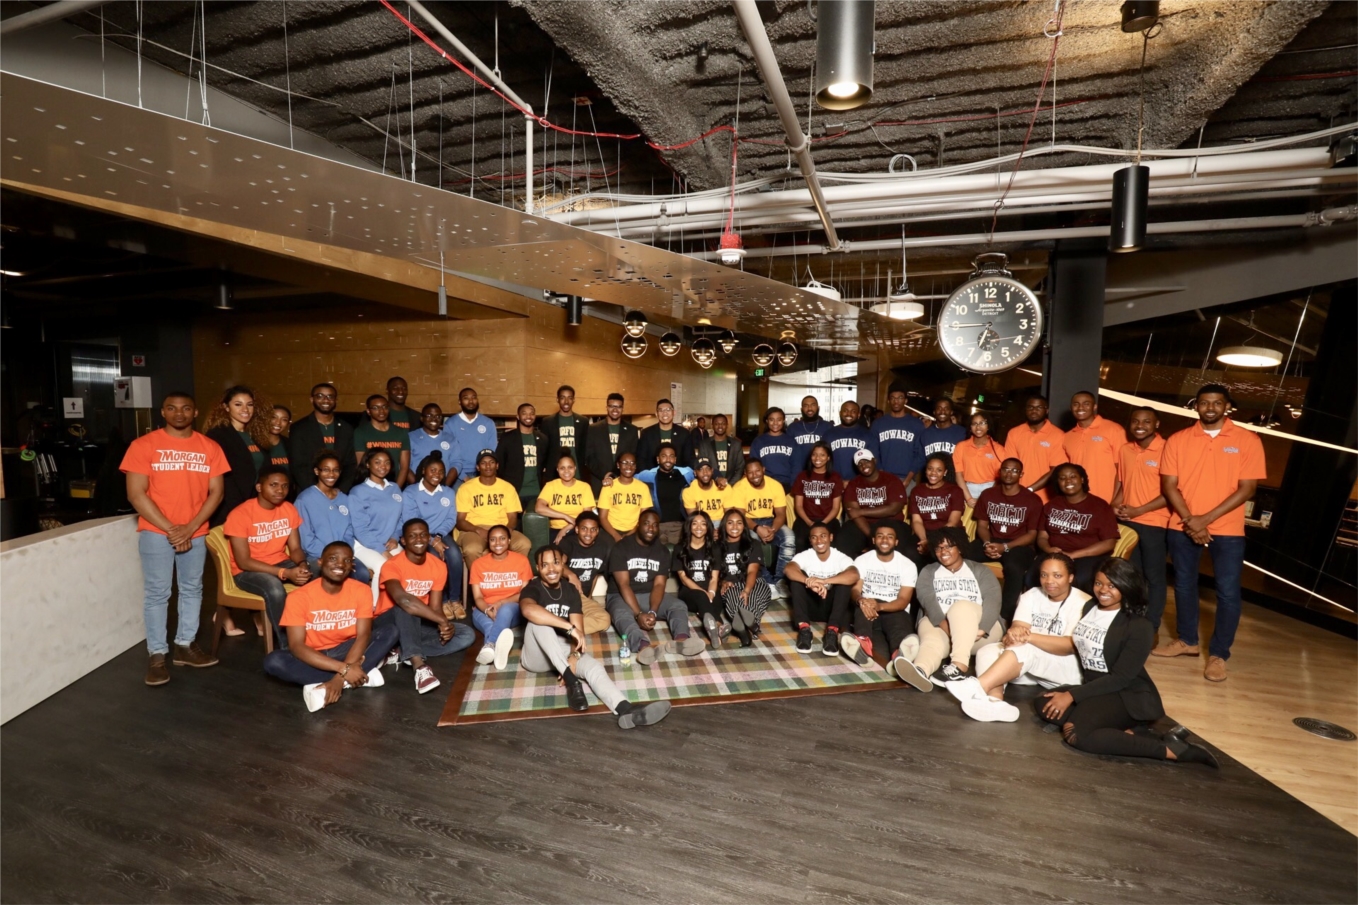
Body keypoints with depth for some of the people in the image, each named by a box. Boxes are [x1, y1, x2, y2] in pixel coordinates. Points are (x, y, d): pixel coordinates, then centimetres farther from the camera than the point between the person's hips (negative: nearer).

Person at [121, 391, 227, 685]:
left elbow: (216, 492, 1)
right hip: (156, 532, -3)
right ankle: (156, 654, 12)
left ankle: (185, 645, 24)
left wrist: (190, 528, -10)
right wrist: (170, 529, -13)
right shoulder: (144, 445, -5)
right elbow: (136, 495, -9)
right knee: (156, 593, 2)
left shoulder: (210, 448, 3)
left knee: (192, 589, 11)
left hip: (196, 532, 3)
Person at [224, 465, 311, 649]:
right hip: (247, 571, -5)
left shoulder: (289, 509, -1)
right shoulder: (240, 514, -17)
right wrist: (285, 573, -29)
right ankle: (287, 645, -19)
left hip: (281, 564, 5)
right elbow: (243, 561, -19)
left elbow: (295, 548, 1)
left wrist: (302, 564, -24)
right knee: (276, 590, -36)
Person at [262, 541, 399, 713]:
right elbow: (296, 646, -23)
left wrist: (341, 676, -34)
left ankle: (322, 686, -25)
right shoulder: (300, 596, -16)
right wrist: (343, 669, -33)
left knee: (390, 631, -21)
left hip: (346, 651, 1)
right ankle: (364, 674, -28)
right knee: (273, 661, -31)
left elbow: (363, 636, -18)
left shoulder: (361, 591, -12)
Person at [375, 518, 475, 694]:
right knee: (406, 608, -37)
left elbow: (435, 607, -6)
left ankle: (401, 653, -19)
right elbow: (403, 600, -40)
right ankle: (419, 666, -48)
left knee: (467, 635, -12)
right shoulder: (392, 565, -22)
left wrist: (445, 626, -29)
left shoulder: (438, 566, -5)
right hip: (389, 624, -5)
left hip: (418, 624, 6)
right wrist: (443, 620, -41)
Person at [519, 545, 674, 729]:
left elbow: (579, 630, -5)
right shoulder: (532, 589, -10)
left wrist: (574, 656, -25)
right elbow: (528, 610, -36)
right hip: (537, 656, -3)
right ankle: (572, 682, -35)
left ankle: (625, 710, -54)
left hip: (564, 651, 3)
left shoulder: (571, 590, 5)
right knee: (538, 621, -33)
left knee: (594, 666, -27)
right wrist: (570, 627, -38)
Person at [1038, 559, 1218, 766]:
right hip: (1094, 688, 7)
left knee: (1076, 734, -30)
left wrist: (1072, 695, -21)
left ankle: (1168, 749, -19)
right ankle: (1127, 733, -20)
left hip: (1129, 696, -7)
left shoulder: (1138, 627, -13)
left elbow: (1120, 678, -17)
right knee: (1046, 704, -19)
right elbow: (1079, 648, 11)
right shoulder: (1089, 608, 8)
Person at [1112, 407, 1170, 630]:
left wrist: (1139, 510, -16)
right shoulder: (1124, 450, 7)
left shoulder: (1166, 450, -10)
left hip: (1154, 523, -5)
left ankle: (1151, 628, 14)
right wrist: (1115, 505, -1)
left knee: (1154, 576, 5)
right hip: (1126, 521, 5)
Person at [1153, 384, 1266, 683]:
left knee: (1228, 592, -1)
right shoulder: (1178, 440, 2)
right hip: (1182, 527, 2)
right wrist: (1189, 519, -13)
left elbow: (1247, 488, -7)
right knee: (1184, 584, 13)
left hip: (1227, 529, -2)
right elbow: (1169, 485, -1)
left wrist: (1207, 519, -15)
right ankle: (1186, 640, 29)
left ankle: (1218, 654, 13)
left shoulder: (1247, 441, -2)